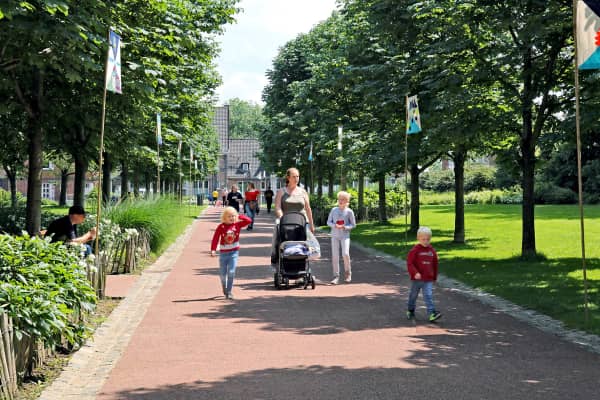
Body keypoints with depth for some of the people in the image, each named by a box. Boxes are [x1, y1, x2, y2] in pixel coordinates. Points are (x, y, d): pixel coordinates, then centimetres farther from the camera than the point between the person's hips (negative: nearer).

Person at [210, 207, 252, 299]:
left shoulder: (237, 224, -2)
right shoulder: (221, 226, -7)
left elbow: (249, 221, -8)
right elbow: (215, 238, -12)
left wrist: (239, 216, -10)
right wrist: (213, 250, -21)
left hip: (234, 252, 0)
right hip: (223, 253, 0)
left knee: (231, 272, -11)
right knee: (222, 273, 9)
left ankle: (229, 292, -1)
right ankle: (224, 290, 35)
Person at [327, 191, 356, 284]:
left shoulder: (349, 211, -2)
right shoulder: (334, 210, 3)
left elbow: (353, 224, 2)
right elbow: (328, 222, 8)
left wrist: (345, 227, -15)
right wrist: (334, 225, -12)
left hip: (345, 235, -2)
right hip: (335, 235, 2)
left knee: (345, 254, -17)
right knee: (335, 256, 0)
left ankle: (348, 273, 6)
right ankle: (336, 277, 7)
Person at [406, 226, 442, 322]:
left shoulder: (431, 250, 3)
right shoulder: (415, 250, -9)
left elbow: (435, 264, 13)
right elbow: (409, 263, -13)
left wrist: (435, 277, 17)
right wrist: (415, 273, -27)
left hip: (428, 279, 2)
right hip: (416, 279, -2)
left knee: (429, 296, -9)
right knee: (413, 295, 14)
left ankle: (432, 313, -15)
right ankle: (410, 311, 33)